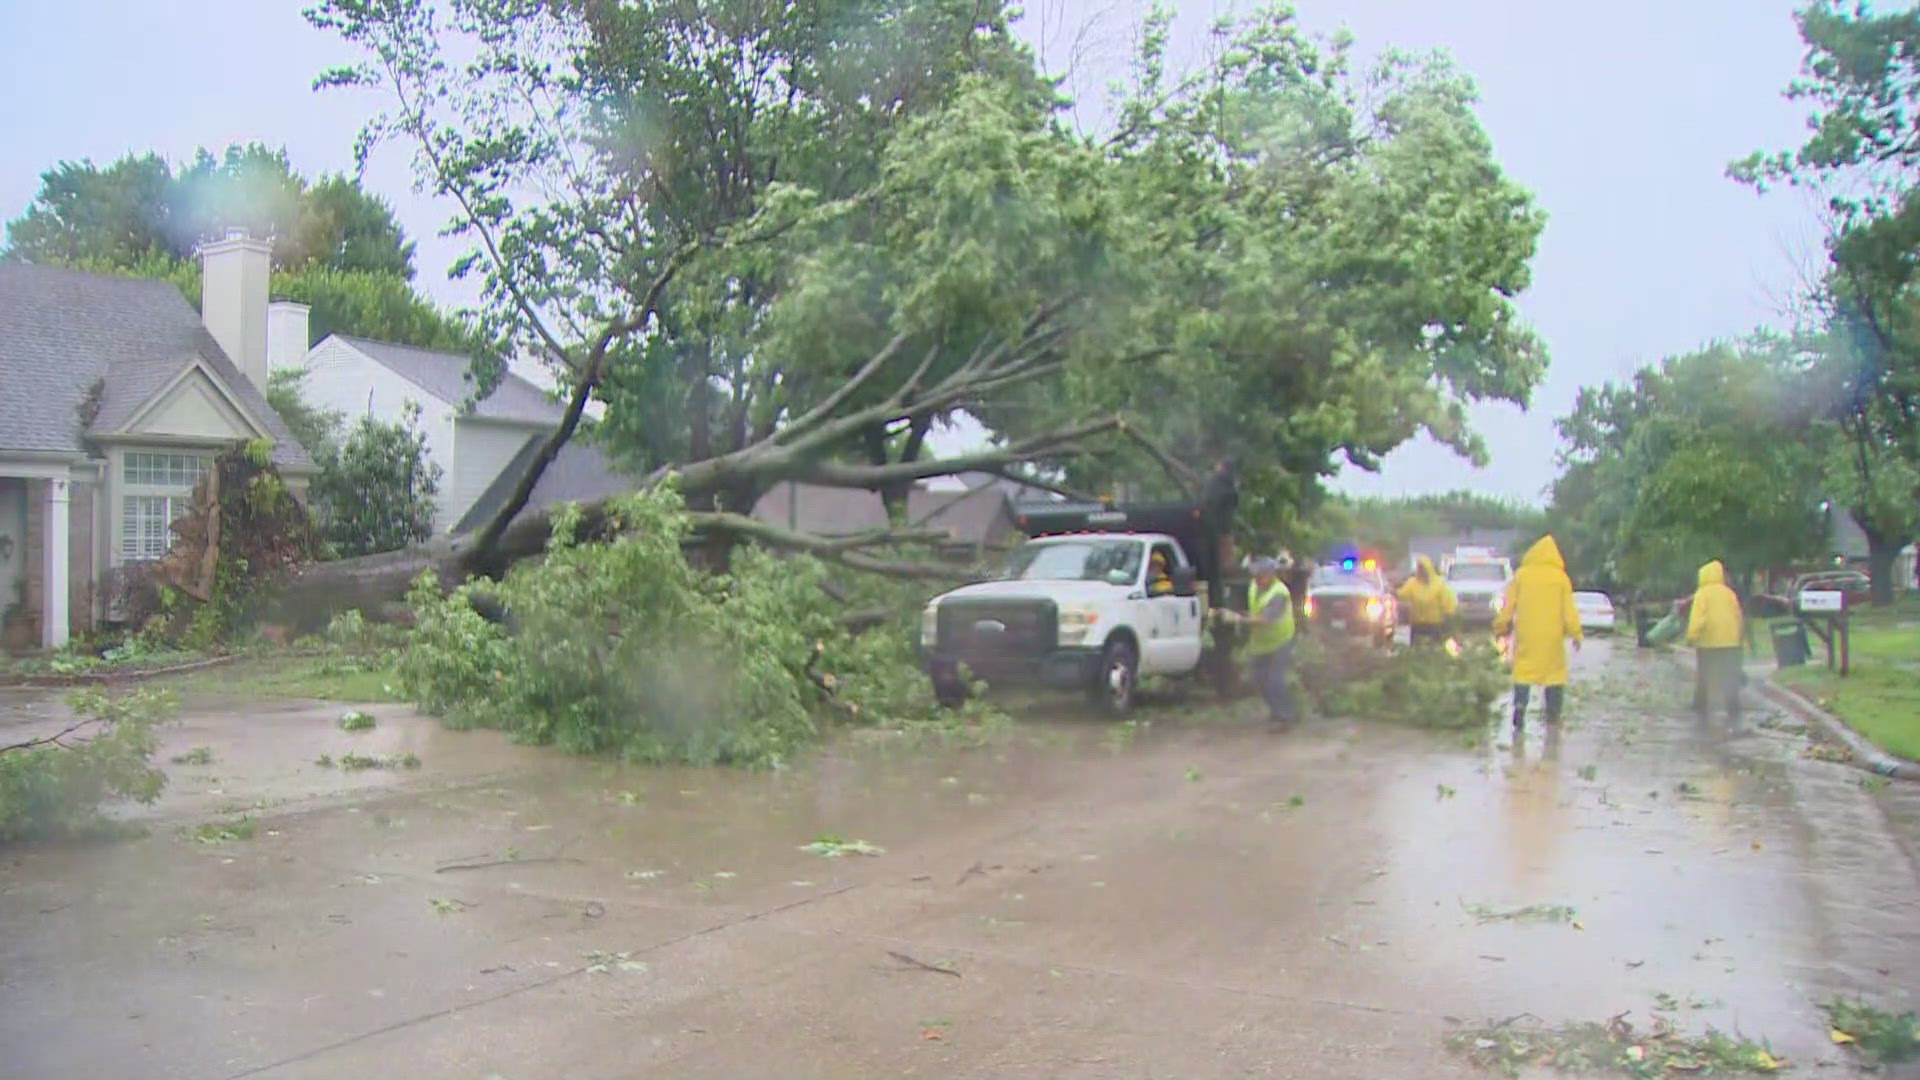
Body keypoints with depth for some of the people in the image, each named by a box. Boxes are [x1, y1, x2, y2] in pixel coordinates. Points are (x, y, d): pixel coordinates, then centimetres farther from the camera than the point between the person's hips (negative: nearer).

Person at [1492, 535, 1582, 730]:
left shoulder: (1521, 574, 1)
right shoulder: (1561, 578, 1)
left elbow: (1508, 605, 2)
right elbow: (1569, 609, -1)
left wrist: (1501, 626, 9)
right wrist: (1575, 633, 3)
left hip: (1526, 633, 0)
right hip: (1553, 634, 0)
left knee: (1523, 668, 3)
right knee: (1555, 670, 8)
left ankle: (1519, 704, -17)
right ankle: (1553, 715, 8)